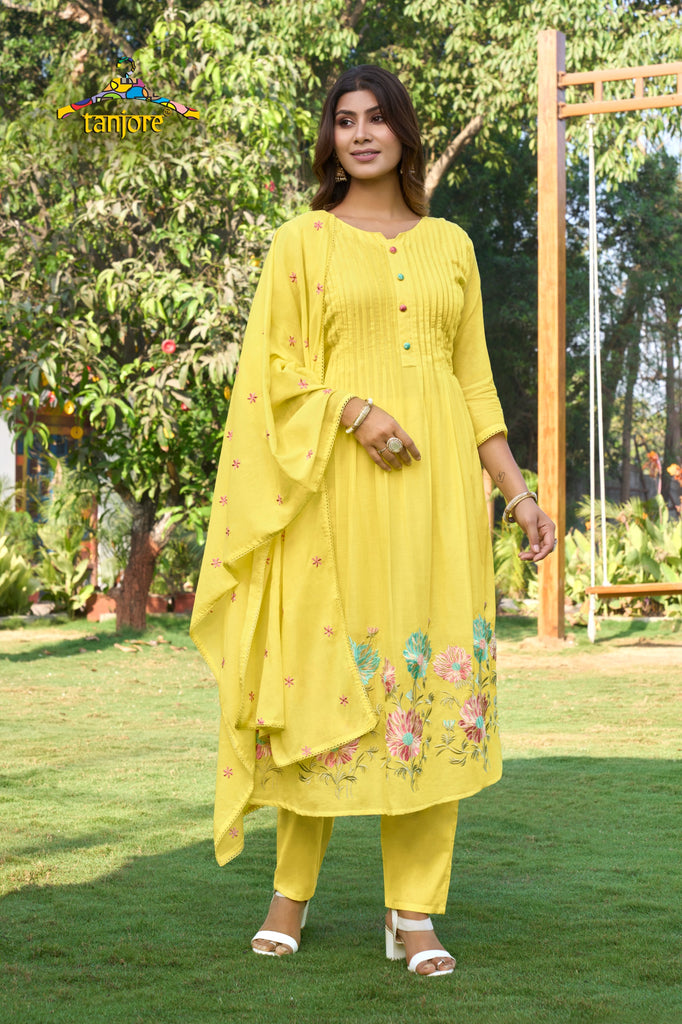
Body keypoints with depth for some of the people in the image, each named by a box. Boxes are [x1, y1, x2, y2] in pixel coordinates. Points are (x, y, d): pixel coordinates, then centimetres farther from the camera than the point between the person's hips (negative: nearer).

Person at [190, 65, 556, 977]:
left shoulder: (451, 245, 16)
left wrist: (518, 491, 10)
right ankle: (292, 890, 12)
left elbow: (476, 380, 16)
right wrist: (353, 409, -16)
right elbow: (276, 368, 2)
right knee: (326, 666, -3)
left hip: (438, 482, 3)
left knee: (432, 675, -2)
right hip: (338, 482, -2)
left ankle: (414, 912, 2)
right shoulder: (303, 241, 7)